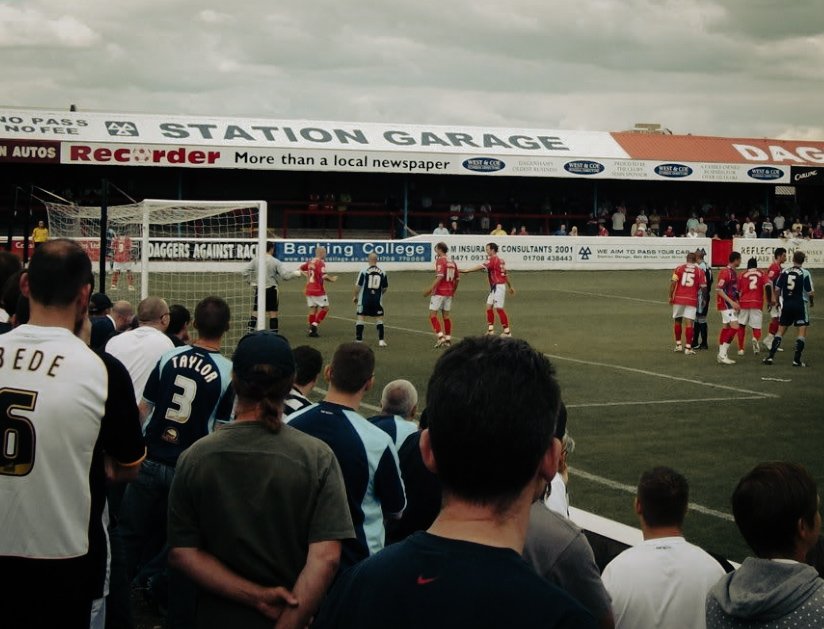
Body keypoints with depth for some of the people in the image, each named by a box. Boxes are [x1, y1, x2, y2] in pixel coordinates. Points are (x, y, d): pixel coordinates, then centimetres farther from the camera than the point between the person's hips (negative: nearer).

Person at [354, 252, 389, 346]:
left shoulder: (364, 271, -8)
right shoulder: (382, 272, 0)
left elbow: (358, 286, -7)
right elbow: (385, 288, 8)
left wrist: (355, 296, 8)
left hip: (364, 299, -2)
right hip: (377, 299, 2)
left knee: (360, 318, 6)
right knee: (379, 319, 12)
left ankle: (358, 340, 4)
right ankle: (381, 340, 8)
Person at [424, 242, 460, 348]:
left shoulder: (440, 260, -11)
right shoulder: (452, 261, 12)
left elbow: (439, 277, -22)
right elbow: (457, 278, 15)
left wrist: (430, 289, -22)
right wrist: (453, 291, 26)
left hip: (439, 292, -7)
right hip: (449, 292, 7)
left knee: (433, 315, -3)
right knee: (446, 315, 12)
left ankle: (440, 336, -15)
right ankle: (448, 339, 13)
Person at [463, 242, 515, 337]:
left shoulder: (493, 260, -14)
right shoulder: (500, 260, 14)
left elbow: (481, 267, -25)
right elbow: (506, 274, 19)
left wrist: (467, 270, -28)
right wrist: (510, 286, 26)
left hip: (498, 286, -9)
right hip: (494, 287, 9)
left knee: (499, 308, -6)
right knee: (489, 306, 9)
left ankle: (507, 331, -1)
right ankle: (490, 329, 10)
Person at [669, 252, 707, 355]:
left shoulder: (679, 269, 3)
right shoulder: (700, 271, 3)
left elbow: (673, 283, -6)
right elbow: (703, 287, 1)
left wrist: (670, 297, -2)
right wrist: (704, 299, 13)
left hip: (678, 299, 1)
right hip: (692, 300, -1)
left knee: (677, 320, 16)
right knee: (689, 322, -1)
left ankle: (678, 344, 20)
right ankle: (688, 347, -4)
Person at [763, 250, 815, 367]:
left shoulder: (784, 272, 1)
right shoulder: (805, 273, -9)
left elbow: (777, 289, 0)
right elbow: (810, 292, -11)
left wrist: (775, 299, 18)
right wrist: (811, 301, 9)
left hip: (786, 305, 4)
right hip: (800, 305, -4)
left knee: (780, 331, 12)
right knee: (802, 332, 4)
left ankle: (770, 356, 6)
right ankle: (796, 359, -2)